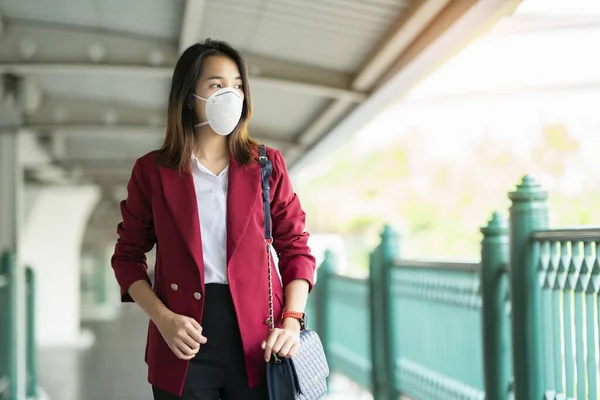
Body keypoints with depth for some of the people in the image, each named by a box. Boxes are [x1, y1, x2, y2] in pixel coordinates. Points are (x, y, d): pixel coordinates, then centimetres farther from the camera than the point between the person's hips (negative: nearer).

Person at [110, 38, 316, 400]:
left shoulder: (267, 165, 6)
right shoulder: (152, 171, 3)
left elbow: (295, 248, 7)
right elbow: (128, 256, 7)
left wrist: (292, 322, -7)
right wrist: (163, 318, -8)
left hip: (257, 343, 1)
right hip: (184, 345, 0)